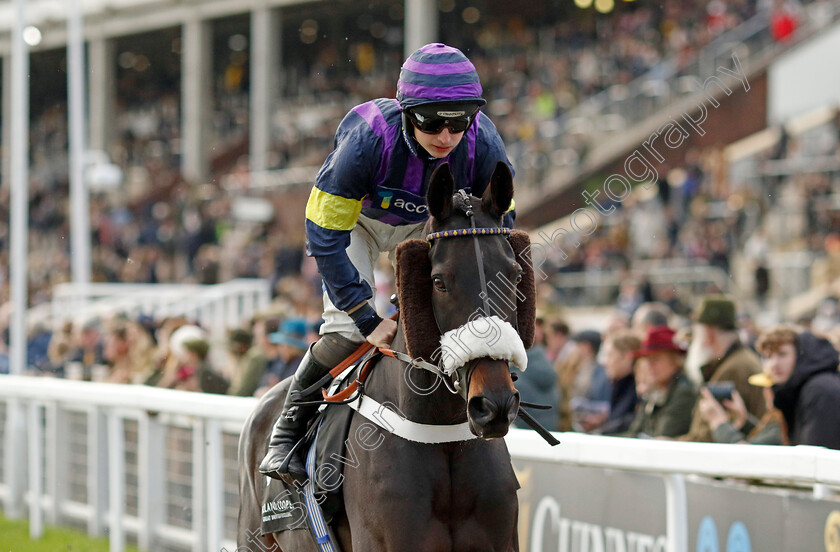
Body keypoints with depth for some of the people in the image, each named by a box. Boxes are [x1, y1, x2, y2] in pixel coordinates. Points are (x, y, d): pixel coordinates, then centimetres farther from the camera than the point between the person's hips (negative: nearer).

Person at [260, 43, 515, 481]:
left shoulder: (484, 146, -32)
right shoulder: (366, 139, -42)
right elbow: (324, 237, -34)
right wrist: (369, 321, -37)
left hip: (426, 225, 3)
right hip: (357, 218, -3)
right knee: (346, 328, -18)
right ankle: (287, 429, 2)